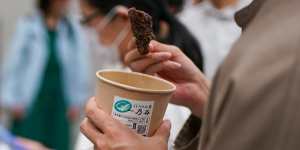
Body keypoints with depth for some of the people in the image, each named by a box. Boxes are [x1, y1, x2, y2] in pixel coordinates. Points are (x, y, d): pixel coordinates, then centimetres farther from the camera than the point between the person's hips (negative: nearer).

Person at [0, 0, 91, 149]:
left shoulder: (73, 30, 1)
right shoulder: (28, 27, -5)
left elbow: (79, 66, 6)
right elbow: (13, 63, -1)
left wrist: (76, 101, 6)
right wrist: (12, 100, -3)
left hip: (59, 103, 2)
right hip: (31, 102, -2)